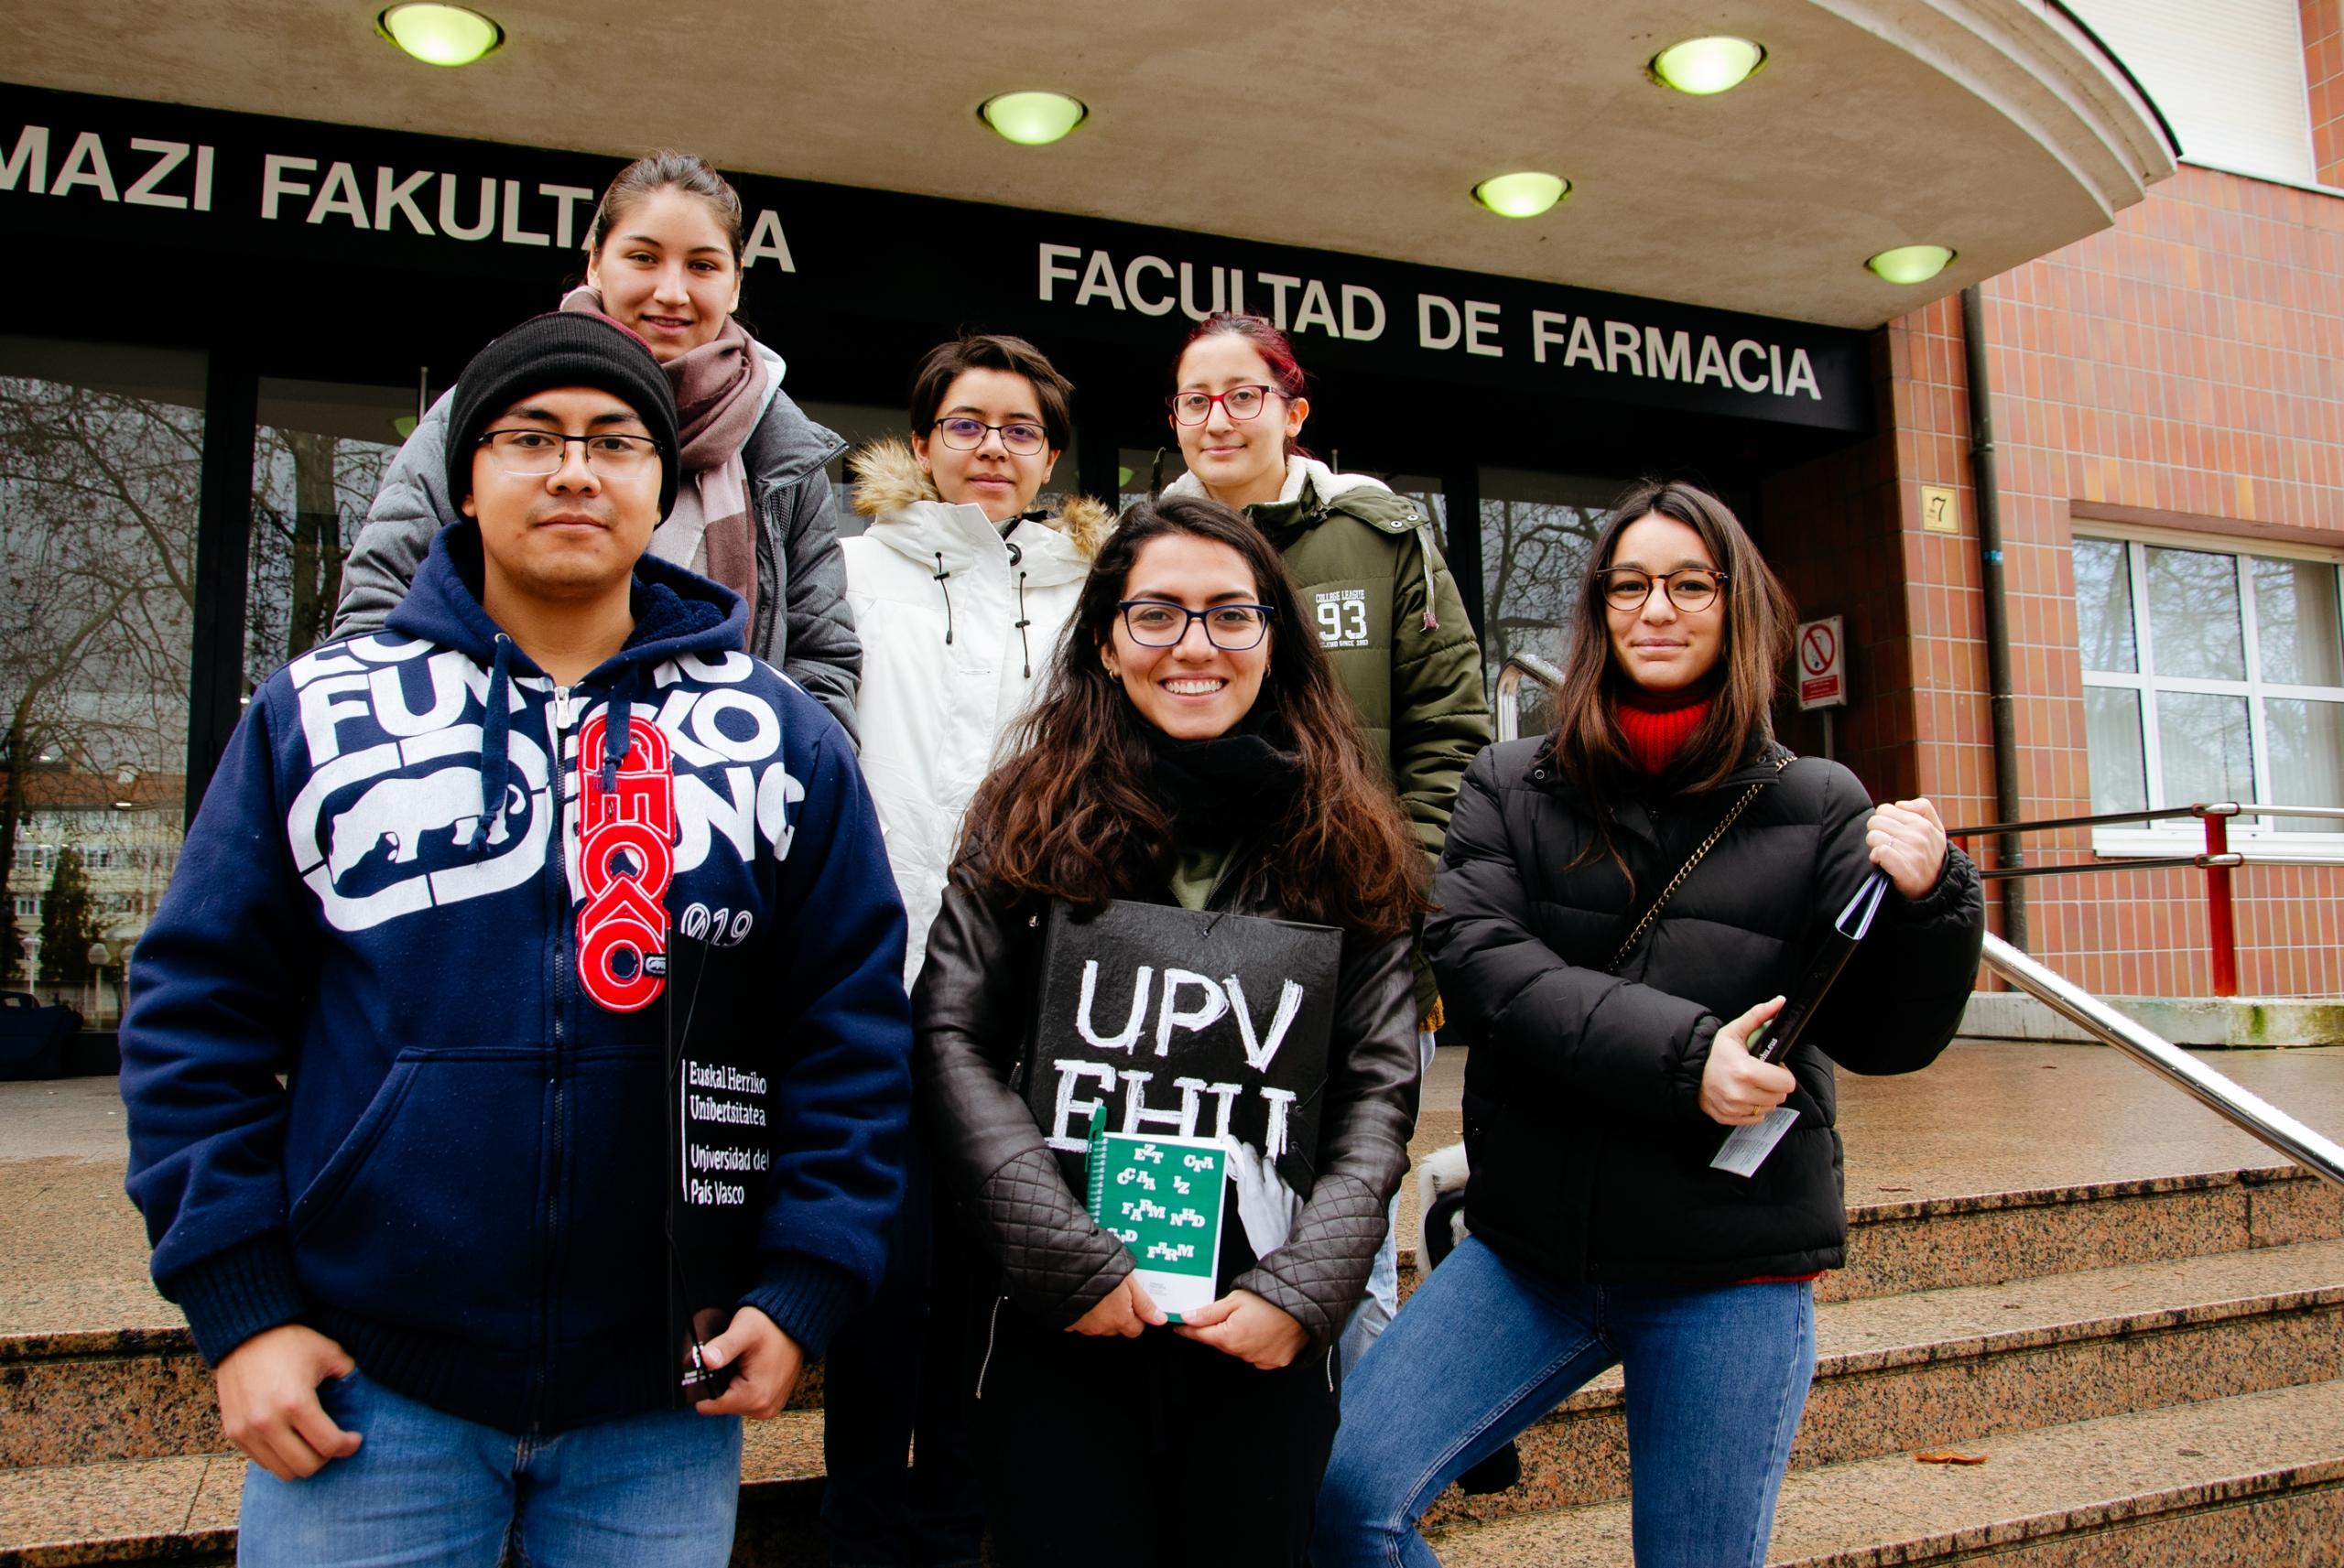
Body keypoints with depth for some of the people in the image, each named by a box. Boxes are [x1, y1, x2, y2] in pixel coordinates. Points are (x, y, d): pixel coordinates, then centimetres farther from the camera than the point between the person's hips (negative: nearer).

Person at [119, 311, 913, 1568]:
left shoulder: (780, 737, 1)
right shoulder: (321, 709, 2)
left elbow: (853, 1028, 1)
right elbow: (198, 1006, 2)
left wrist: (802, 1290, -5)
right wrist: (239, 1304, -3)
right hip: (363, 1385, 0)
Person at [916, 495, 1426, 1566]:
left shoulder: (1343, 839, 3)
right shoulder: (1032, 816, 1)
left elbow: (1379, 1088, 2)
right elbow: (952, 1043, -5)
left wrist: (1303, 1286, -9)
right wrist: (1064, 1257, -13)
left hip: (1262, 1332, 1)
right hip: (1060, 1325, -1)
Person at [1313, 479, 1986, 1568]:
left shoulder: (1818, 810, 3)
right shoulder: (1510, 788, 4)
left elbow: (1882, 1036, 2)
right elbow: (1478, 961, -11)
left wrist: (1928, 899, -17)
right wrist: (1682, 1053, -22)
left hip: (1732, 1272, 0)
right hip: (1532, 1243, 1)